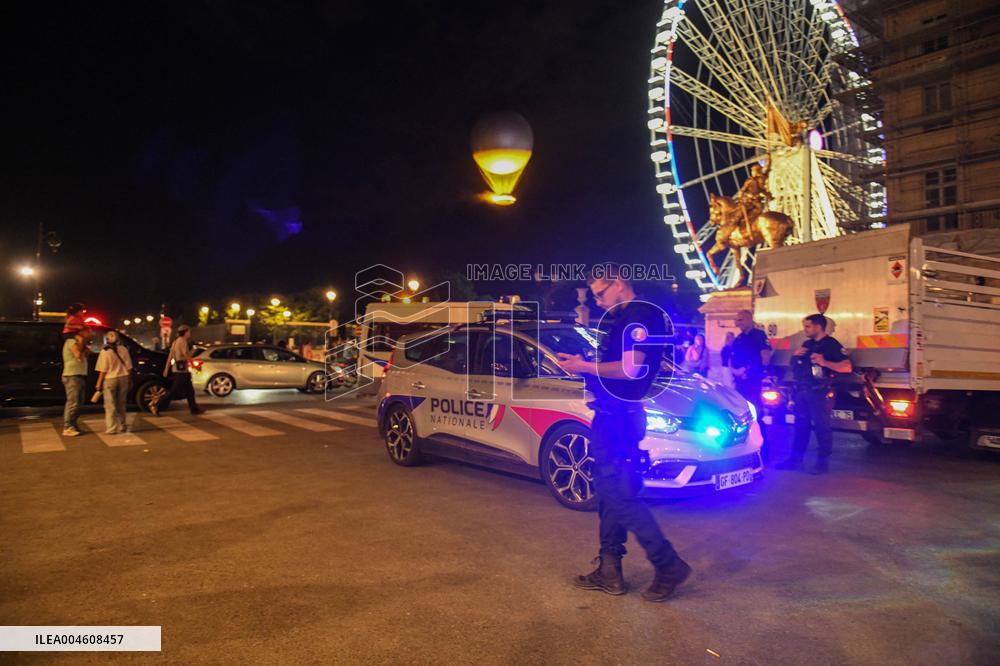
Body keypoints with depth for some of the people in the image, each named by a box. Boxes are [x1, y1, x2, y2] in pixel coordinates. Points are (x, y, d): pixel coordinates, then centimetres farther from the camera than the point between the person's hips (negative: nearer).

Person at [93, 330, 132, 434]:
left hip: (110, 379, -4)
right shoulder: (124, 349, 0)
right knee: (121, 405, 15)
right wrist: (130, 380, 14)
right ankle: (122, 427, 21)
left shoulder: (105, 352, -10)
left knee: (110, 405, 3)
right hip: (123, 378, 4)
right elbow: (129, 367, 3)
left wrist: (99, 384, -2)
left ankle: (111, 428, 0)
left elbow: (103, 371, -10)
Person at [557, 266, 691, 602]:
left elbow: (631, 369, -22)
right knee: (609, 493, 13)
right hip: (609, 415, 11)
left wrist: (586, 366, -14)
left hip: (621, 417, -11)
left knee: (620, 495, -7)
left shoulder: (643, 316, -12)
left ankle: (669, 565, 5)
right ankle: (609, 571, 22)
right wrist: (583, 364, 9)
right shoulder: (623, 320, 19)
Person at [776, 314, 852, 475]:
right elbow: (794, 366, 24)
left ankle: (823, 462, 3)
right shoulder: (807, 344, 18)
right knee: (801, 425, 9)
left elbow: (847, 367, -15)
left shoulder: (831, 344, -5)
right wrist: (796, 355, 3)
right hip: (802, 392, 7)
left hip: (820, 393, -7)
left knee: (821, 427, -4)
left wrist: (824, 362, -27)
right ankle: (795, 459, 14)